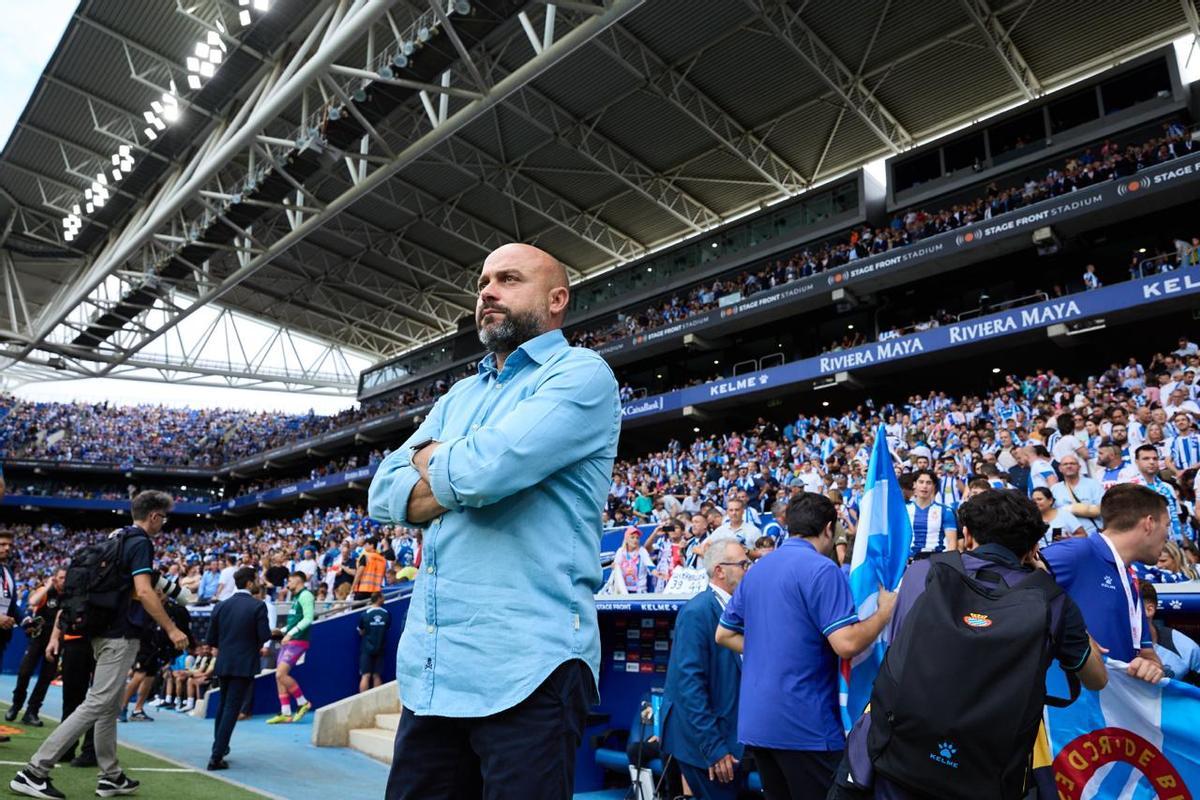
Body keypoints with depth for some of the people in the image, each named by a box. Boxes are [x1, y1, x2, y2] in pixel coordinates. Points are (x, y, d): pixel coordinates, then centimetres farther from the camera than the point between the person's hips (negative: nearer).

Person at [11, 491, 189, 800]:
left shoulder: (117, 539, 13)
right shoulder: (140, 543, -14)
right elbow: (143, 591, -23)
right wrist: (171, 629, -20)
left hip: (107, 631, 10)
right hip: (121, 635, -10)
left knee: (110, 707, 13)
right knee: (96, 705, -7)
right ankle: (34, 772, -4)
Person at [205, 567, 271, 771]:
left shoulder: (221, 606, 1)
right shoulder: (258, 606, -13)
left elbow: (210, 639, 3)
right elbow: (265, 636, -15)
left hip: (224, 663, 5)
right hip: (245, 664, -5)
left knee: (223, 705, 23)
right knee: (232, 709, 0)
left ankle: (219, 746, 38)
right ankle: (216, 757, -1)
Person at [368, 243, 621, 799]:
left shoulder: (582, 374, -7)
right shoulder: (459, 396, 17)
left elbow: (486, 468, -22)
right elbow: (384, 495, 8)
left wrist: (430, 461, 0)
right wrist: (461, 478, -10)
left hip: (527, 669, -7)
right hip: (430, 668, 7)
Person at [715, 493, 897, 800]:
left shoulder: (756, 570, 11)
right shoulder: (822, 569, -13)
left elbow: (724, 635, 16)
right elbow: (847, 644, -20)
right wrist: (885, 610, -6)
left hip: (756, 720, 8)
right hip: (805, 723, -7)